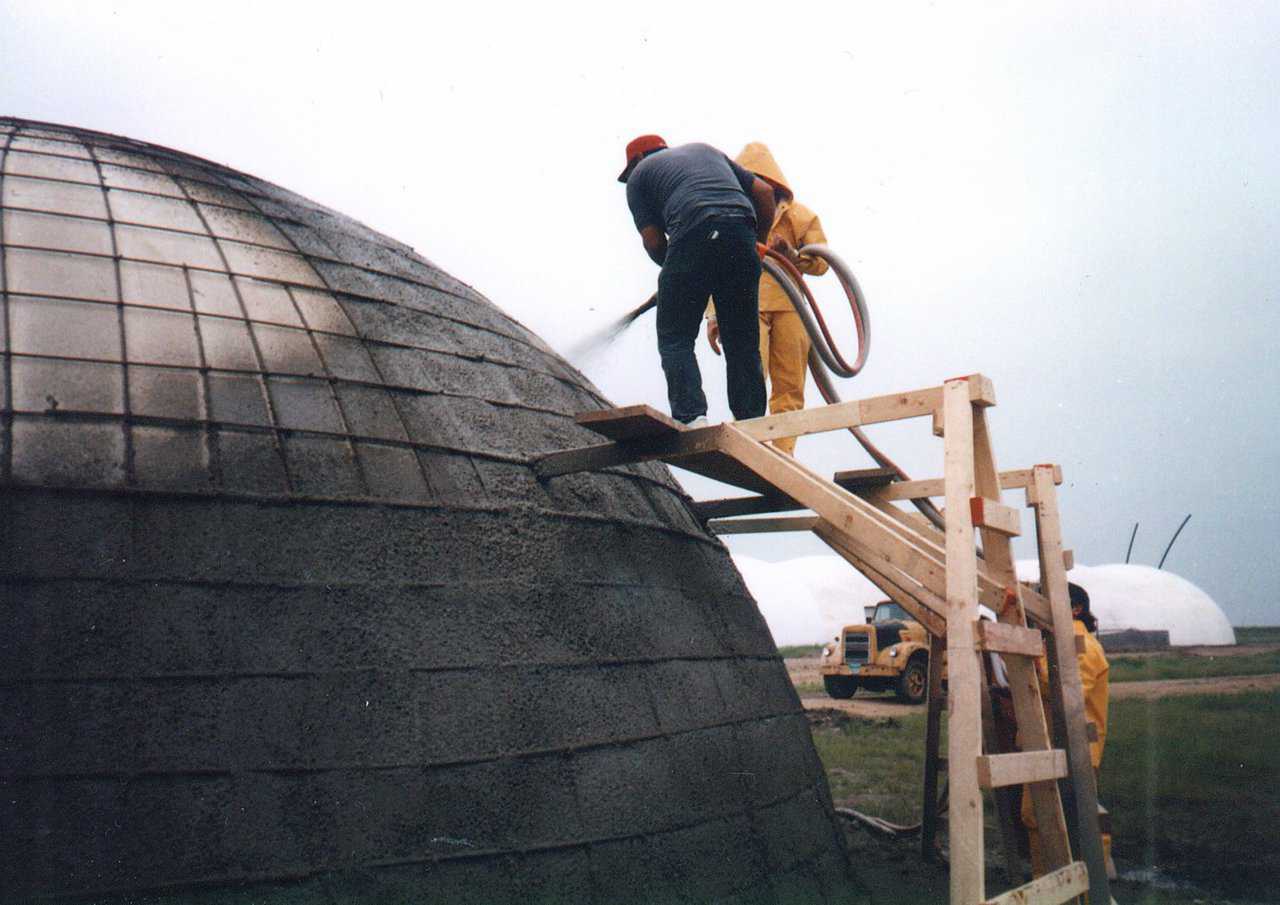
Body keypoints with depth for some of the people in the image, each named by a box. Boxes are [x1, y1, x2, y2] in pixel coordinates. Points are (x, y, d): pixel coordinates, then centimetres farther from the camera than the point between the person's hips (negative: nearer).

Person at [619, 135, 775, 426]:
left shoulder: (640, 173, 23)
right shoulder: (706, 150, 35)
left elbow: (653, 241, 11)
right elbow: (764, 191, 26)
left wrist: (673, 269, 28)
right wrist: (760, 239, 35)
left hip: (693, 233, -4)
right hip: (741, 233, 4)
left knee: (674, 338, 6)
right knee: (743, 343, 10)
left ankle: (690, 417, -11)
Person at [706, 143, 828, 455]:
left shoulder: (798, 216, 10)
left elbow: (820, 262, 3)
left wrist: (791, 254, -18)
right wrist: (713, 315, 3)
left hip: (788, 306, 2)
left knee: (790, 387, 0)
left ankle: (783, 453, 5)